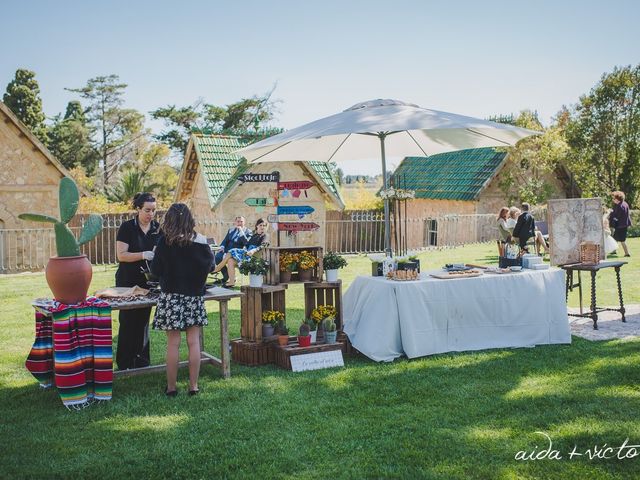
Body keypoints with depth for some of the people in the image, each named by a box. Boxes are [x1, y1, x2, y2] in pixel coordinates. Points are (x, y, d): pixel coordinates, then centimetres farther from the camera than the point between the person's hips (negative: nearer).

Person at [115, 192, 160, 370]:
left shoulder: (157, 228, 5)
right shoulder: (127, 228, -8)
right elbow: (121, 255, -13)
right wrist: (143, 255, -26)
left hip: (148, 281, 4)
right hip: (128, 281, -4)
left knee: (143, 320, 10)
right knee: (128, 321, 0)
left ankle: (141, 360, 19)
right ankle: (125, 364, 9)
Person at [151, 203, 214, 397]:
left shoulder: (165, 242, -9)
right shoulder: (200, 242, -2)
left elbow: (156, 270, -3)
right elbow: (209, 265, 11)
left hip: (172, 296, -2)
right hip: (194, 296, 2)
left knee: (173, 344, 3)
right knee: (194, 342, 7)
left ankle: (171, 387, 11)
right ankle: (193, 386, 11)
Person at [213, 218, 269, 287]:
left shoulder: (264, 237, 2)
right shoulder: (254, 235, 25)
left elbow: (262, 246, -17)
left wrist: (253, 250, -34)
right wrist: (244, 248, 1)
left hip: (251, 255, -7)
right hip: (246, 252, 7)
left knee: (229, 254, -17)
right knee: (230, 260, -19)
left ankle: (216, 269, -1)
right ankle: (231, 282, -19)